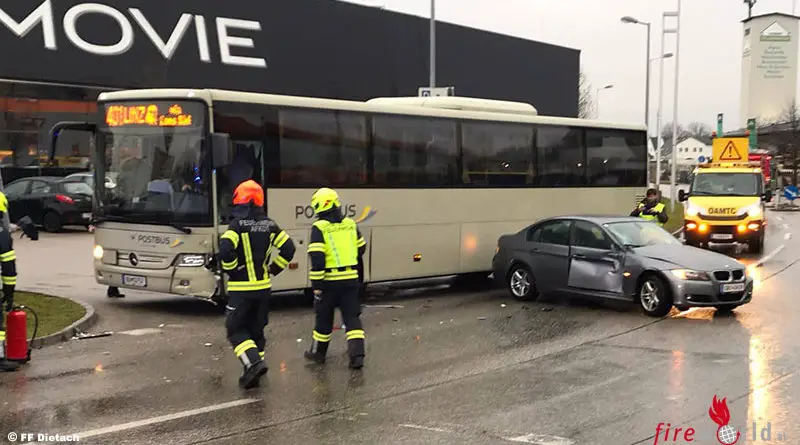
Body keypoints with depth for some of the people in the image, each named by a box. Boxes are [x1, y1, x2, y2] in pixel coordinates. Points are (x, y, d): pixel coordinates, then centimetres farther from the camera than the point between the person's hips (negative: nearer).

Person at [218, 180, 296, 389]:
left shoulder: (237, 224, -12)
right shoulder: (269, 225, 5)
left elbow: (226, 250, -26)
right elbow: (288, 248, 7)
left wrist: (231, 270, -9)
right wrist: (273, 270, 12)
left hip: (240, 288, -5)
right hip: (263, 287, 5)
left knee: (236, 330, 3)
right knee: (256, 329, 15)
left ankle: (254, 363, -17)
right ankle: (253, 373, 16)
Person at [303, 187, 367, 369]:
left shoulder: (319, 228, -11)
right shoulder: (351, 224, 5)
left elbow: (317, 259, -16)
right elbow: (361, 250, 16)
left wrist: (316, 284, -12)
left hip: (330, 280, -3)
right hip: (351, 279, 3)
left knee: (324, 317, 13)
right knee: (352, 317, 5)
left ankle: (318, 352, 28)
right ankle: (357, 355, -5)